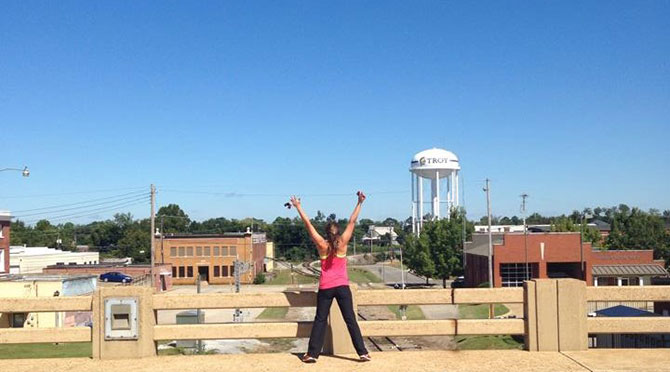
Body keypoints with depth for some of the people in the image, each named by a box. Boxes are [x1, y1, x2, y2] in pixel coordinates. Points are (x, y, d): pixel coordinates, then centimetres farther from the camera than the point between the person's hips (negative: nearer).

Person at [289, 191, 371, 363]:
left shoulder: (321, 244, -5)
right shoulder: (343, 243, -5)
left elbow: (308, 224, -2)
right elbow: (352, 221, -3)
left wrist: (298, 207, 4)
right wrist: (360, 203, 1)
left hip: (325, 288, 0)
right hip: (342, 287, 0)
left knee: (320, 320, 7)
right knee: (351, 320, 2)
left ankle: (312, 354, 6)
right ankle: (363, 353, 1)